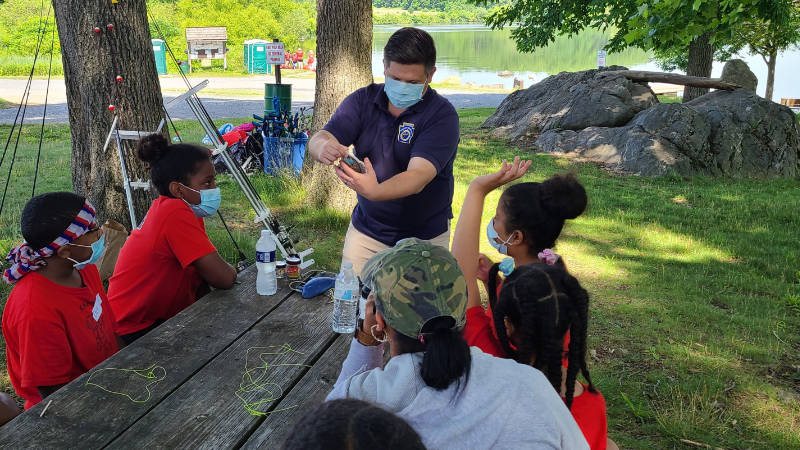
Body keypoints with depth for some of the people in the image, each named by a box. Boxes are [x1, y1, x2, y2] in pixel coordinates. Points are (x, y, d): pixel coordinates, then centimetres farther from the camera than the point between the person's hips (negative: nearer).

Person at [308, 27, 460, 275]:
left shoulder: (442, 115, -15)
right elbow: (318, 140, -11)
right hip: (366, 230, 3)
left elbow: (419, 176, -27)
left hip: (424, 237, -3)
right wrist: (325, 148, -36)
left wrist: (375, 191, -46)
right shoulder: (362, 100, -2)